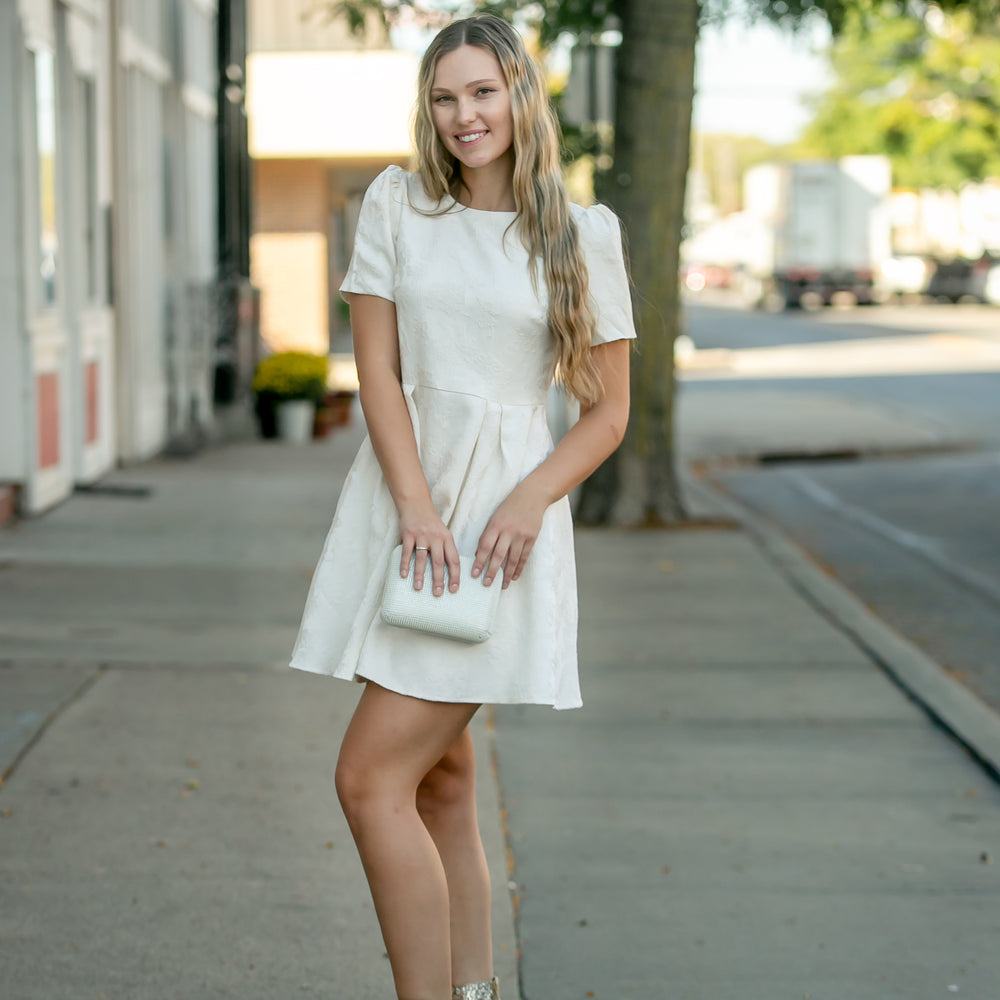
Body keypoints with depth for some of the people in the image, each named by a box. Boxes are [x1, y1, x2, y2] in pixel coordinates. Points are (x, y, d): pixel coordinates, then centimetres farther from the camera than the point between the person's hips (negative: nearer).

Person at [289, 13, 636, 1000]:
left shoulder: (581, 235, 0)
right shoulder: (396, 205, 5)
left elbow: (607, 411, 2)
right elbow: (376, 368, 0)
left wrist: (530, 502, -14)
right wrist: (416, 506, -13)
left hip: (504, 506, -4)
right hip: (401, 496, 4)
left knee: (371, 777, -13)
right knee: (439, 778, 11)